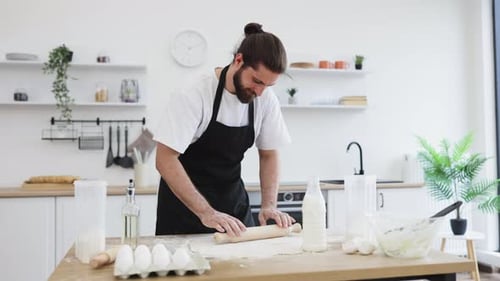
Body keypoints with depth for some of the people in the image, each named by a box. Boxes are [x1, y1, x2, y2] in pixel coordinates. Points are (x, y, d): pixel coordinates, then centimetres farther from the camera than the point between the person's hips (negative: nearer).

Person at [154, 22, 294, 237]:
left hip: (234, 204, 4)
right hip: (185, 204, -4)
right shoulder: (195, 95, -23)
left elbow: (268, 155, 4)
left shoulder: (266, 100, -9)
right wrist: (206, 212, -31)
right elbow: (165, 160, -25)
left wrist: (269, 205, -10)